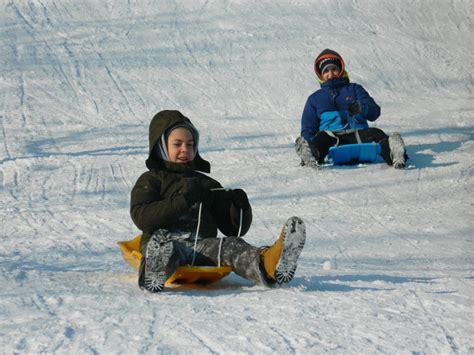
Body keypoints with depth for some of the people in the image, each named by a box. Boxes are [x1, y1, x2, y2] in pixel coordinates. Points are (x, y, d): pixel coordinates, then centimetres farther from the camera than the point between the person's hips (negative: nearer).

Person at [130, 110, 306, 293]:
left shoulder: (207, 184, 32)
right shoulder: (150, 180, 20)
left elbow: (233, 228, 25)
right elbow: (141, 217, -2)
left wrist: (240, 208, 2)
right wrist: (182, 201, -11)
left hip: (202, 246, 2)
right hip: (163, 241, -2)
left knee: (229, 245, -32)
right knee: (163, 245, -40)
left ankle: (268, 264, -66)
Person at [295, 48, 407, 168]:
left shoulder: (354, 89, 26)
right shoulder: (314, 98, 29)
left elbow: (374, 112, 13)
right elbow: (308, 127, 24)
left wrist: (362, 108, -14)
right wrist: (310, 144, -2)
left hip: (358, 133, 0)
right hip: (331, 135, 0)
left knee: (375, 133, -32)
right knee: (322, 137, -36)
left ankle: (392, 153, -62)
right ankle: (311, 156, -68)